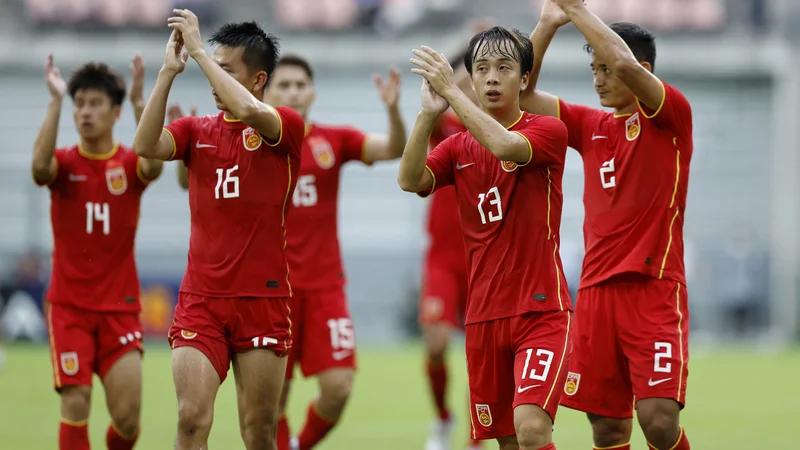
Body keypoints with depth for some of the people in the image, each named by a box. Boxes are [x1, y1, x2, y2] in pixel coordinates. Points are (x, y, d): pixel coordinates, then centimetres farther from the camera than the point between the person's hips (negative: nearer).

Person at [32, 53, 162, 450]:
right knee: (76, 403, -11)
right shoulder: (64, 163, 1)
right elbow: (39, 165, -24)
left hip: (120, 308, 0)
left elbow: (154, 164, -24)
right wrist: (55, 101, -26)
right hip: (69, 307, 0)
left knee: (127, 417, -5)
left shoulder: (130, 164, 0)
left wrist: (139, 102, -30)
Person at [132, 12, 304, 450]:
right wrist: (168, 71, -12)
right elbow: (146, 146, -9)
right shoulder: (197, 130, 10)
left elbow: (247, 111, -23)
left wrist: (198, 48, -17)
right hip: (200, 298, 2)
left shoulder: (285, 126, -1)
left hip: (262, 299, -2)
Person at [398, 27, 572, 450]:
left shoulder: (548, 131, -3)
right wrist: (428, 113, -20)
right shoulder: (458, 147, 10)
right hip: (484, 315, 5)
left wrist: (450, 90, -19)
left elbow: (505, 145, -25)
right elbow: (410, 180, -9)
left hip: (541, 309, -5)